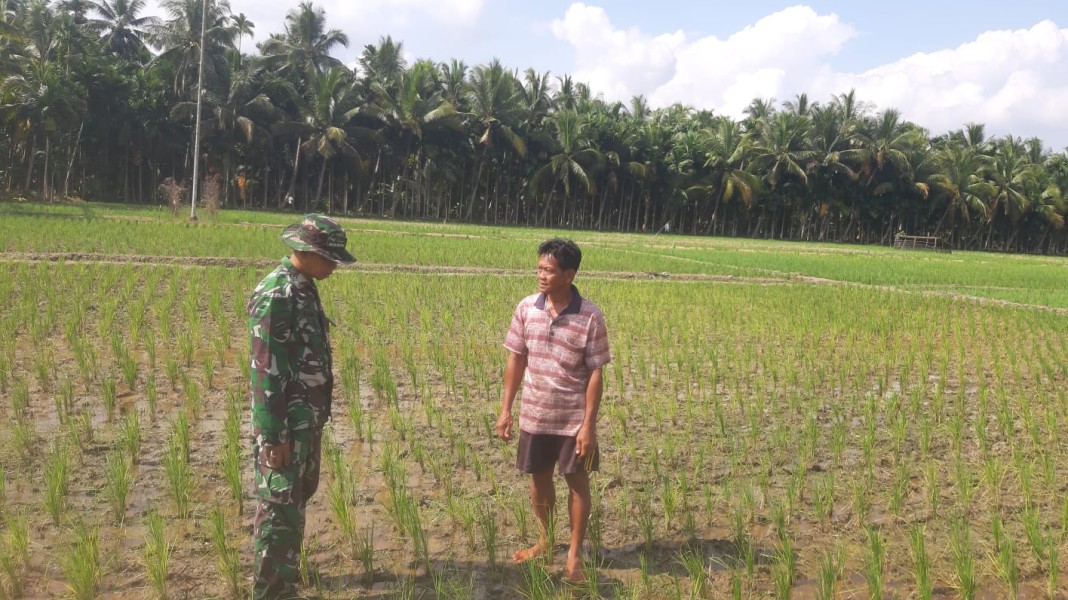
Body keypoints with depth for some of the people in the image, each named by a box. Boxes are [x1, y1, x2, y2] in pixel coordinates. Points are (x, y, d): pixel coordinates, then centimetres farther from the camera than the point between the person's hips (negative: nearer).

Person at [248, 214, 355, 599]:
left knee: (297, 498, 21)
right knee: (280, 507, -1)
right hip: (285, 423, -10)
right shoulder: (275, 296, -21)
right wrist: (273, 435, -21)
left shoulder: (305, 288, 9)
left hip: (307, 419, 10)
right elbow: (264, 372, -22)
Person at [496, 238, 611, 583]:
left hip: (574, 419, -3)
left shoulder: (590, 318, -15)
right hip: (535, 416, 4)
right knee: (539, 480, 17)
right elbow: (516, 359, 3)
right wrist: (506, 409, 2)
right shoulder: (526, 308, -5)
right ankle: (545, 542, 39)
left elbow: (595, 373, -11)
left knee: (578, 482, 8)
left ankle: (575, 555, 24)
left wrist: (589, 424, -13)